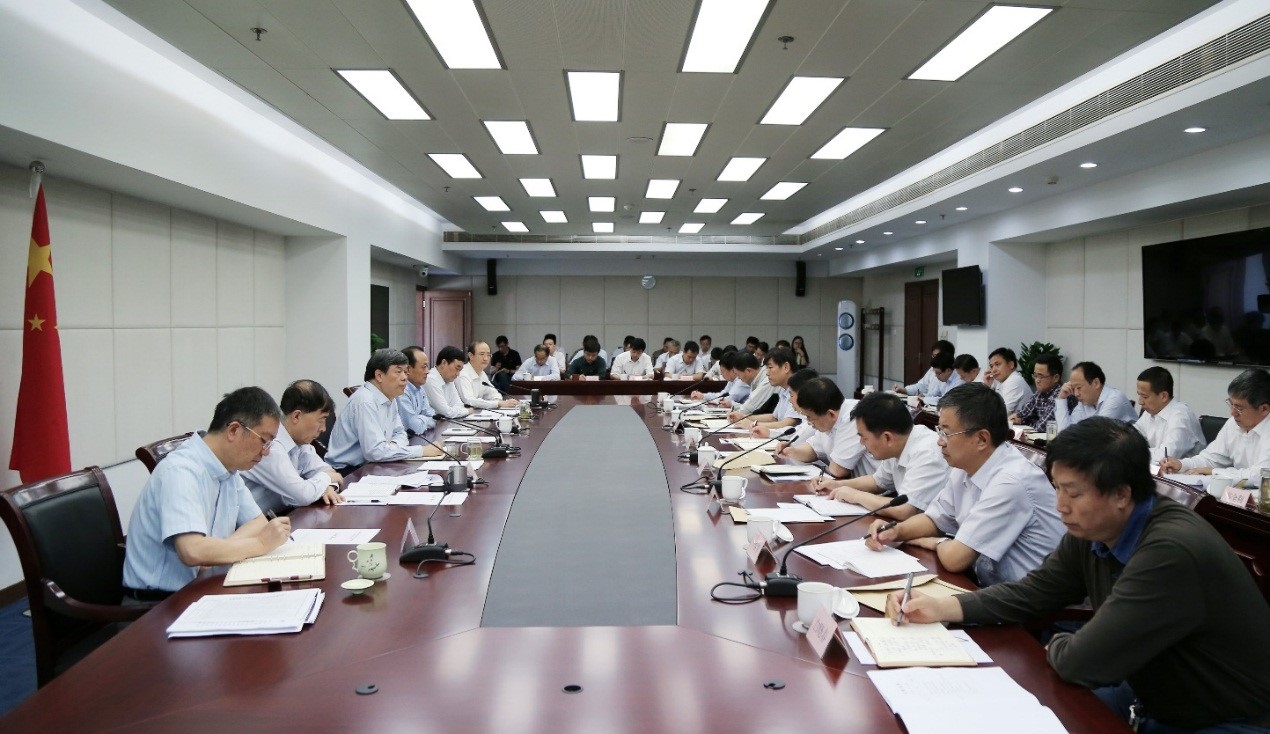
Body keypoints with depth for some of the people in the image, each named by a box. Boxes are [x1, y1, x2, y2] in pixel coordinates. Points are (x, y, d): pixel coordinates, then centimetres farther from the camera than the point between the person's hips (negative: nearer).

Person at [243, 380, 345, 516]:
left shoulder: (299, 438, 0)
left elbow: (320, 468, 10)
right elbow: (303, 495, -27)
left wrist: (327, 487, -11)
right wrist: (327, 478, -9)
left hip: (284, 513, 7)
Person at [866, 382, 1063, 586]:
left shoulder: (1010, 482, -24)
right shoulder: (965, 468, 2)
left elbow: (954, 558, -22)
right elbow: (933, 519, 17)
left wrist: (937, 543, -1)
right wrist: (895, 531, -1)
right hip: (989, 588, 7)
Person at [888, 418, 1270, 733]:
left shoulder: (1172, 552, -33)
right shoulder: (1092, 532, -7)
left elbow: (1081, 661, -31)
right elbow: (1032, 592, 3)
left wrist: (1056, 646, -8)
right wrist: (939, 608, -8)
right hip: (1152, 695, 7)